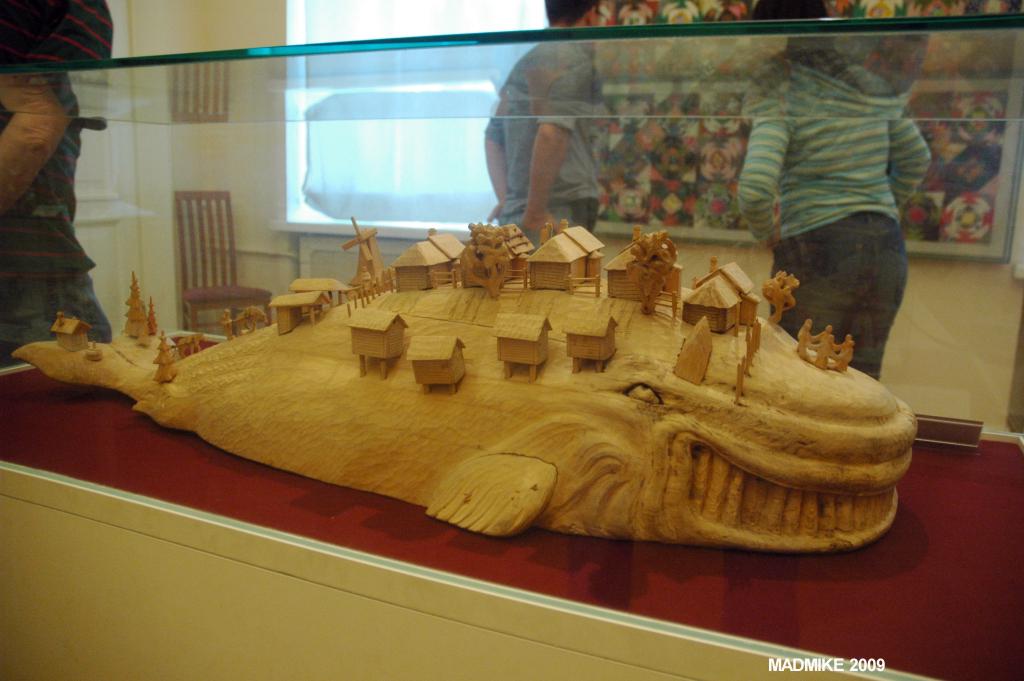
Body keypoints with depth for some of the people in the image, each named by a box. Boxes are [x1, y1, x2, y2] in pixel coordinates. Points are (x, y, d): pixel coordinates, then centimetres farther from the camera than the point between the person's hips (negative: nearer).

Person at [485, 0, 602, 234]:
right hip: (561, 214, -8)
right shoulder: (576, 56, -6)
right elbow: (552, 132, -21)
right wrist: (535, 213, -18)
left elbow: (492, 137, 24)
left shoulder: (525, 61, 19)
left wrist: (505, 200, 18)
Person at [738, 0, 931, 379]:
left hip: (816, 252, -6)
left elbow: (754, 190, -24)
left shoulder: (781, 99, -10)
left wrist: (769, 235, -5)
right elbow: (917, 160, 20)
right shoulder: (871, 87, 9)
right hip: (885, 249, 6)